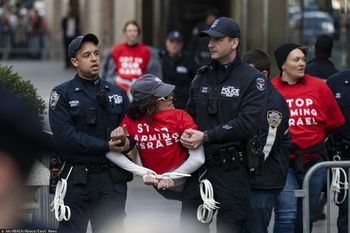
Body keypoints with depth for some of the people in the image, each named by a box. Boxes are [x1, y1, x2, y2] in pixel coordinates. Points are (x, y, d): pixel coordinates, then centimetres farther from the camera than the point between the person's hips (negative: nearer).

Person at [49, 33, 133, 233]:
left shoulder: (117, 93, 15)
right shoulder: (63, 94, 0)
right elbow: (64, 135, -12)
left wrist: (126, 142, -16)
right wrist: (105, 146, -17)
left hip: (112, 178, 3)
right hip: (77, 178, -3)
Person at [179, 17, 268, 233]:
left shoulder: (253, 79, -4)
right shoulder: (202, 77, 14)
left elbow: (249, 123, -15)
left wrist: (206, 137, -16)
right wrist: (186, 134, -3)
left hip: (232, 169, -5)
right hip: (199, 166, 5)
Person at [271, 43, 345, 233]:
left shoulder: (319, 87, 3)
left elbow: (334, 124, 13)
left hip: (314, 161, 4)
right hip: (283, 162, -4)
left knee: (305, 217, 13)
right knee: (287, 215, -15)